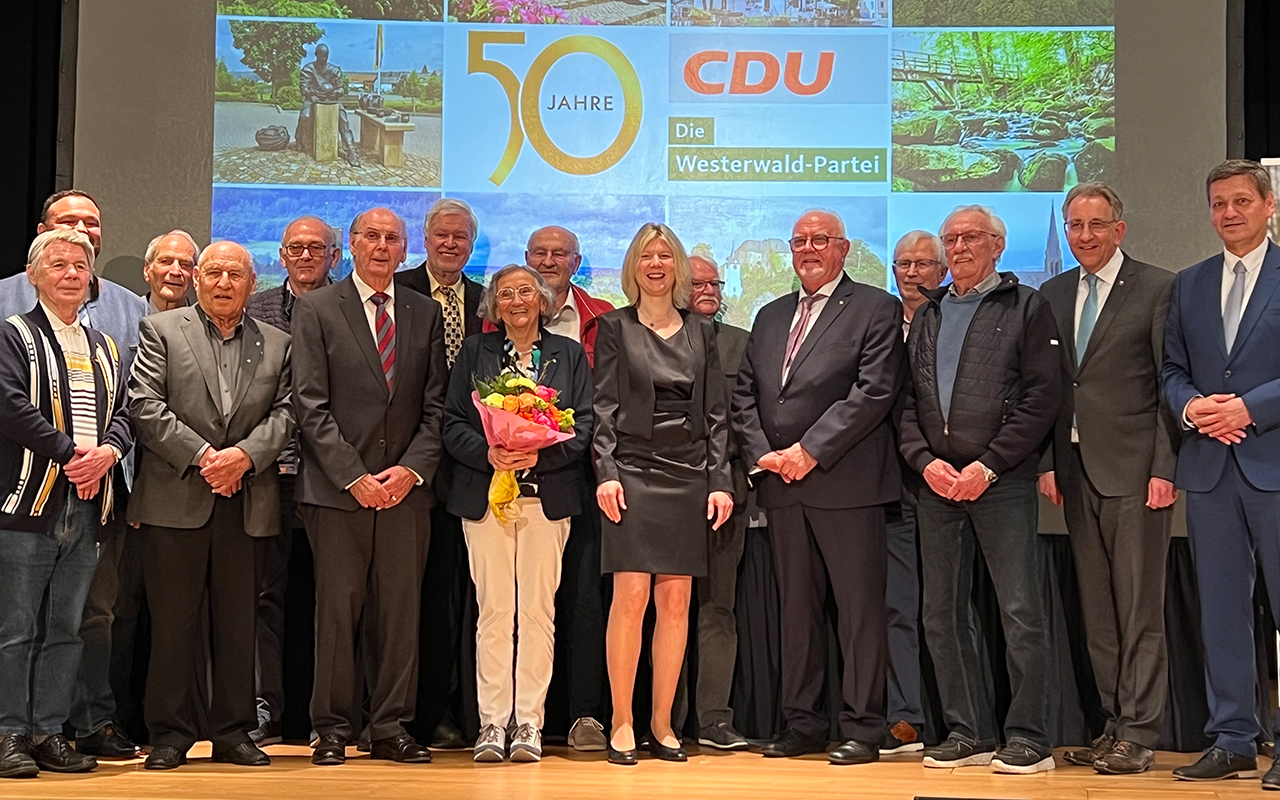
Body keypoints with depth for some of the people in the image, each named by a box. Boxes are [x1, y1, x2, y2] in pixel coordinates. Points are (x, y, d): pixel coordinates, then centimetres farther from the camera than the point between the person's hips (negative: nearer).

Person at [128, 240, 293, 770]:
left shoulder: (277, 344, 14)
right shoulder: (160, 331, 6)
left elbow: (285, 413, 6)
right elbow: (144, 405, -5)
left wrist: (246, 455, -11)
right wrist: (200, 455, -13)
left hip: (246, 501, 3)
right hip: (176, 498, -2)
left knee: (238, 621, 7)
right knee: (172, 621, 1)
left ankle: (233, 732, 16)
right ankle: (169, 734, 10)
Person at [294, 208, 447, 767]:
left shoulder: (426, 314, 13)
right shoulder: (316, 308, 4)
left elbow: (436, 406, 9)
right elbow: (311, 405, -3)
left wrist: (411, 469, -6)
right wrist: (352, 475, -11)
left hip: (406, 486, 3)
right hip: (336, 488, -3)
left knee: (401, 611, 4)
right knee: (337, 610, 0)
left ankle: (390, 729, 13)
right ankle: (334, 729, 11)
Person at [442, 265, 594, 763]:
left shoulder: (569, 354, 12)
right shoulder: (474, 353, 13)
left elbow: (584, 424, 4)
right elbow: (452, 423, 5)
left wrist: (539, 454, -12)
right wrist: (489, 454, -13)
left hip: (547, 494, 0)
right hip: (487, 494, 0)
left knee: (537, 609, -2)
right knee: (493, 610, -1)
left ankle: (530, 722, 3)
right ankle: (492, 722, 3)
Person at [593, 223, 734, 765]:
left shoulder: (701, 332, 14)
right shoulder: (615, 328, 6)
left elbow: (716, 414, 11)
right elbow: (604, 408, 1)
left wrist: (720, 480, 2)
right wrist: (606, 472, -11)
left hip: (688, 476, 3)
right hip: (633, 471, -3)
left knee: (676, 602, 2)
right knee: (630, 597, -9)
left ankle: (662, 723, 11)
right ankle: (621, 723, 0)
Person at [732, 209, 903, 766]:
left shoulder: (876, 309, 1)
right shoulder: (770, 317, 20)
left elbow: (873, 392, -10)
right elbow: (744, 395, 16)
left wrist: (810, 451, -15)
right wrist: (762, 454, -1)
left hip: (846, 484, -6)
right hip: (780, 485, 6)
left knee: (859, 608, -2)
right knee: (795, 607, 10)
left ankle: (862, 728, 5)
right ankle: (801, 723, 18)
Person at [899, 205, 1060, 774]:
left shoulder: (1026, 307, 3)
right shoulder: (926, 315, 18)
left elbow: (1042, 397, -6)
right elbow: (905, 400, 13)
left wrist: (987, 466, -12)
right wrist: (925, 461, -3)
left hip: (1002, 480, -5)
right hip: (937, 482, 5)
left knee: (1021, 613, -5)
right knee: (942, 616, 7)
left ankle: (1028, 738, 3)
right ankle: (968, 733, 16)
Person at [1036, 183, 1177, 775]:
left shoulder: (1158, 288, -1)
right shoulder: (1052, 295, 15)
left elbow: (1170, 386, -6)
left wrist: (1164, 470, -11)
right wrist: (1047, 462, 6)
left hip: (1133, 469, -5)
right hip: (1076, 470, 6)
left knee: (1139, 607, -3)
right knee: (1096, 609, 9)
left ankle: (1139, 736, 2)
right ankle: (1114, 724, 17)